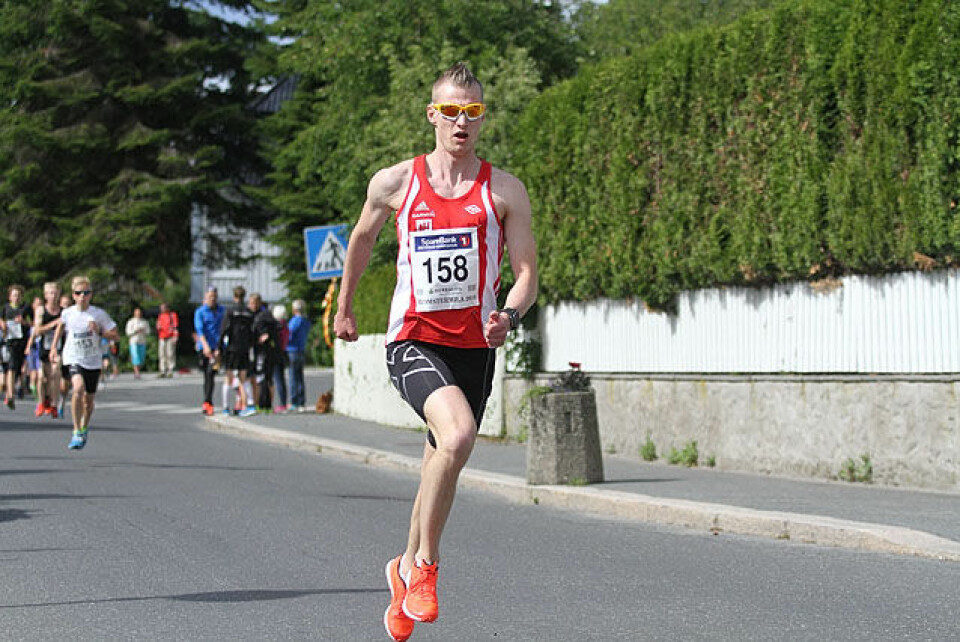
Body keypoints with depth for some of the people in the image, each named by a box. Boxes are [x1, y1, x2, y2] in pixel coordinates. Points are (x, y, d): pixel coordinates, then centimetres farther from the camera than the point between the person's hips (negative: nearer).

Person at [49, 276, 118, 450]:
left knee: (88, 399, 11)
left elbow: (114, 336, -1)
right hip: (74, 359, -1)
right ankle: (77, 432, -23)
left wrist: (99, 331, -18)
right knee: (78, 388, -27)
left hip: (93, 362, 1)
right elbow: (61, 326, 18)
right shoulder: (67, 313, -4)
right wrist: (54, 348, 15)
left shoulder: (99, 314, -7)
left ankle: (84, 429, 39)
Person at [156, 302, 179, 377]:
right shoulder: (160, 316, 17)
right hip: (162, 338, 6)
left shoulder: (172, 315, -1)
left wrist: (175, 336, -15)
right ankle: (163, 371, 4)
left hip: (170, 338, -6)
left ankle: (170, 371, -5)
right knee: (162, 355, 2)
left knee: (170, 354, -8)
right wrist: (158, 328, 0)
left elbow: (176, 326, -6)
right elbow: (158, 325, 25)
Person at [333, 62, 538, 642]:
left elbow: (527, 272, 0)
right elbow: (362, 239, 21)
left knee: (442, 468, 12)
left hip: (474, 346, 3)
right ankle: (426, 562, -12)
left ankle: (407, 568, 36)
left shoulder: (504, 191, 2)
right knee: (458, 433, -29)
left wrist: (509, 316, -20)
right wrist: (345, 307, 30)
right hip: (414, 339, -3)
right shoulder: (396, 182, 2)